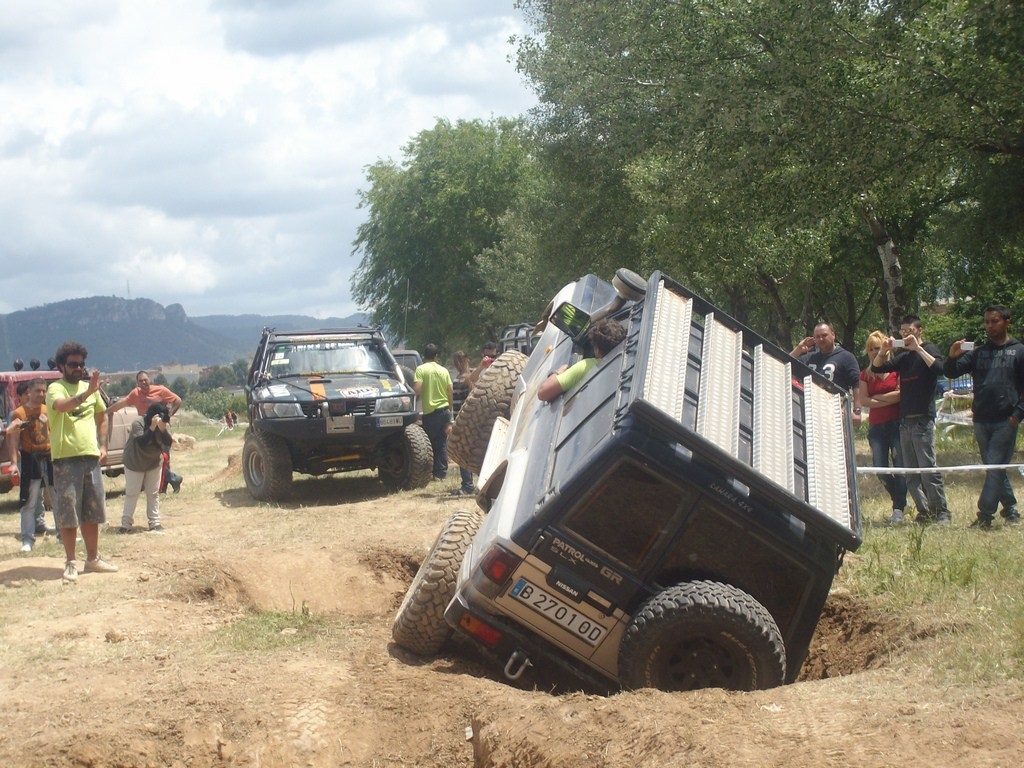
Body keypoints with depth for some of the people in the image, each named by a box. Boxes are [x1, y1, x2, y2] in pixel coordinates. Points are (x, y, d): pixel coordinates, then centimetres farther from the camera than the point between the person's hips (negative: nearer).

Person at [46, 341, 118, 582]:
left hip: (91, 456, 6)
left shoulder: (90, 387, 13)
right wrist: (87, 393, -42)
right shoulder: (55, 388, -6)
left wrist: (102, 445, 12)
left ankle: (93, 558, 22)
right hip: (66, 458, -6)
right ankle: (71, 563, 3)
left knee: (92, 512, 12)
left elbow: (102, 417, 24)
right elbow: (61, 405, -29)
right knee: (68, 513, -3)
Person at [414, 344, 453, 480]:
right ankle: (442, 473, 10)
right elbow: (450, 393, 8)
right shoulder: (444, 370, 7)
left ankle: (433, 473, 0)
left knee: (430, 443, 2)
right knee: (442, 444, 9)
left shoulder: (421, 369, -6)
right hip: (444, 410, 4)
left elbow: (417, 390, -17)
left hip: (430, 411, -4)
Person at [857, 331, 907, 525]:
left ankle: (898, 509, 2)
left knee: (900, 466, -8)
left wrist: (878, 397, -5)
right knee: (880, 469, -2)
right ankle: (900, 500, 20)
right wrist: (890, 400, -7)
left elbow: (902, 393, -11)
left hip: (896, 423, -4)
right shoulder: (865, 374, 11)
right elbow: (863, 401, 0)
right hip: (876, 426, 4)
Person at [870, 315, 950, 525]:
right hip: (905, 420, 7)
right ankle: (924, 512, 8)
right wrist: (884, 350, -2)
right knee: (911, 473, 4)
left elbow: (938, 368, -19)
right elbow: (876, 368, 15)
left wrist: (917, 348, -19)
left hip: (922, 419, -7)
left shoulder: (928, 349, 1)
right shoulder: (903, 357, 20)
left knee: (928, 467, -12)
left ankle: (941, 512, -8)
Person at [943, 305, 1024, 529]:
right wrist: (952, 358, -14)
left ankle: (984, 515, -11)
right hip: (981, 421, 5)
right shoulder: (978, 352, 13)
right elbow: (951, 373, 8)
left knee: (995, 468, -10)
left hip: (1005, 421, -5)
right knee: (995, 470, 10)